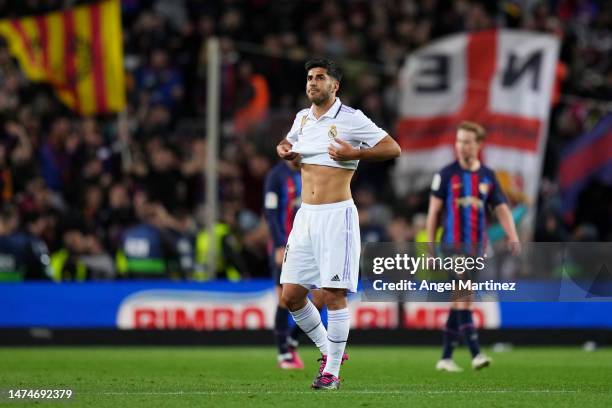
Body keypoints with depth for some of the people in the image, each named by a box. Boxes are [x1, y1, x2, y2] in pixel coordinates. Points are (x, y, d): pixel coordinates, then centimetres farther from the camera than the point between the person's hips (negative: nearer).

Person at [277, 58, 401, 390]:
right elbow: (289, 142, 34)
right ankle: (327, 349, 23)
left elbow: (393, 149, -6)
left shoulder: (350, 119, -6)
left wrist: (354, 153, -17)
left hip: (337, 215, -6)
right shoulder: (302, 118, 13)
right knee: (291, 295, 3)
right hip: (305, 214, 6)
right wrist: (284, 149, 11)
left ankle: (332, 371, -1)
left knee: (333, 294, -9)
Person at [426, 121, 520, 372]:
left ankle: (446, 357, 14)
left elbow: (502, 209, 6)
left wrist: (513, 237, -11)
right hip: (453, 245, -4)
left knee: (459, 300, 8)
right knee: (463, 298, -15)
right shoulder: (446, 174, -1)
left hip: (476, 247, 4)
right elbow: (433, 212, 2)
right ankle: (475, 353, -22)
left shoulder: (487, 176, 8)